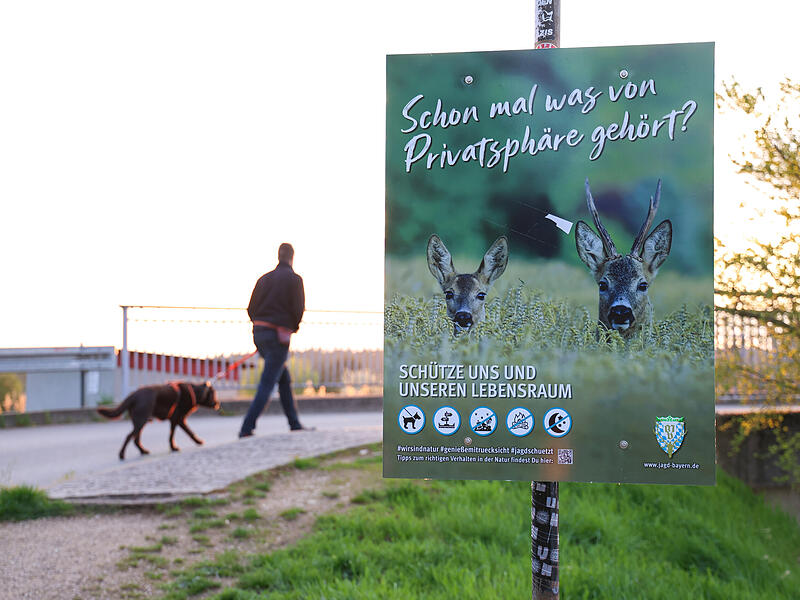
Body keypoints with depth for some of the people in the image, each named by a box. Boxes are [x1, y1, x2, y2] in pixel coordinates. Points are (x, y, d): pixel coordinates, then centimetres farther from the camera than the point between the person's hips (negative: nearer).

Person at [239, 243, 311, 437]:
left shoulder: (264, 278, 14)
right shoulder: (294, 279, -3)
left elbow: (251, 309, 10)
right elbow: (298, 309, -10)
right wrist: (293, 326, 9)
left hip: (259, 332, 7)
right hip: (279, 335, -7)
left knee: (284, 379, 17)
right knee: (267, 384, -7)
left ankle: (295, 424, 20)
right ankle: (246, 429, -15)